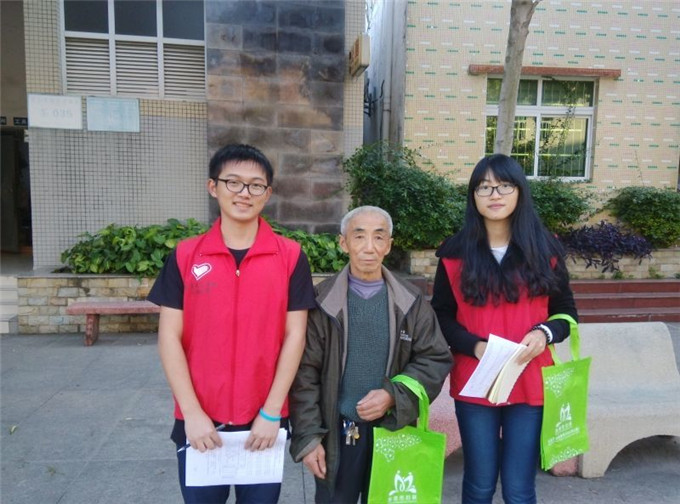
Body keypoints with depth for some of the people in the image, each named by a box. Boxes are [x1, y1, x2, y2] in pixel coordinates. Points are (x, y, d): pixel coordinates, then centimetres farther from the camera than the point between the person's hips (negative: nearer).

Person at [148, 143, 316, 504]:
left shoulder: (290, 256, -3)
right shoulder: (185, 256, -1)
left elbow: (294, 336, -4)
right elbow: (169, 337, -2)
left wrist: (271, 412, -7)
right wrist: (192, 412, -8)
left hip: (264, 421, 0)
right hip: (199, 422, 1)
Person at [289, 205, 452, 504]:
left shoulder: (412, 302, 0)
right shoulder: (322, 301, -6)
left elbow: (436, 360, -2)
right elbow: (304, 374, -7)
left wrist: (394, 395, -15)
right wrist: (307, 437, -10)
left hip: (394, 431, 2)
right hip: (336, 433, -1)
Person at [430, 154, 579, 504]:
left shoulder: (545, 249, 2)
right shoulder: (455, 253, -1)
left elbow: (566, 311, 9)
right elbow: (441, 316, 1)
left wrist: (545, 333, -12)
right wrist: (475, 345, -16)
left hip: (530, 383, 1)